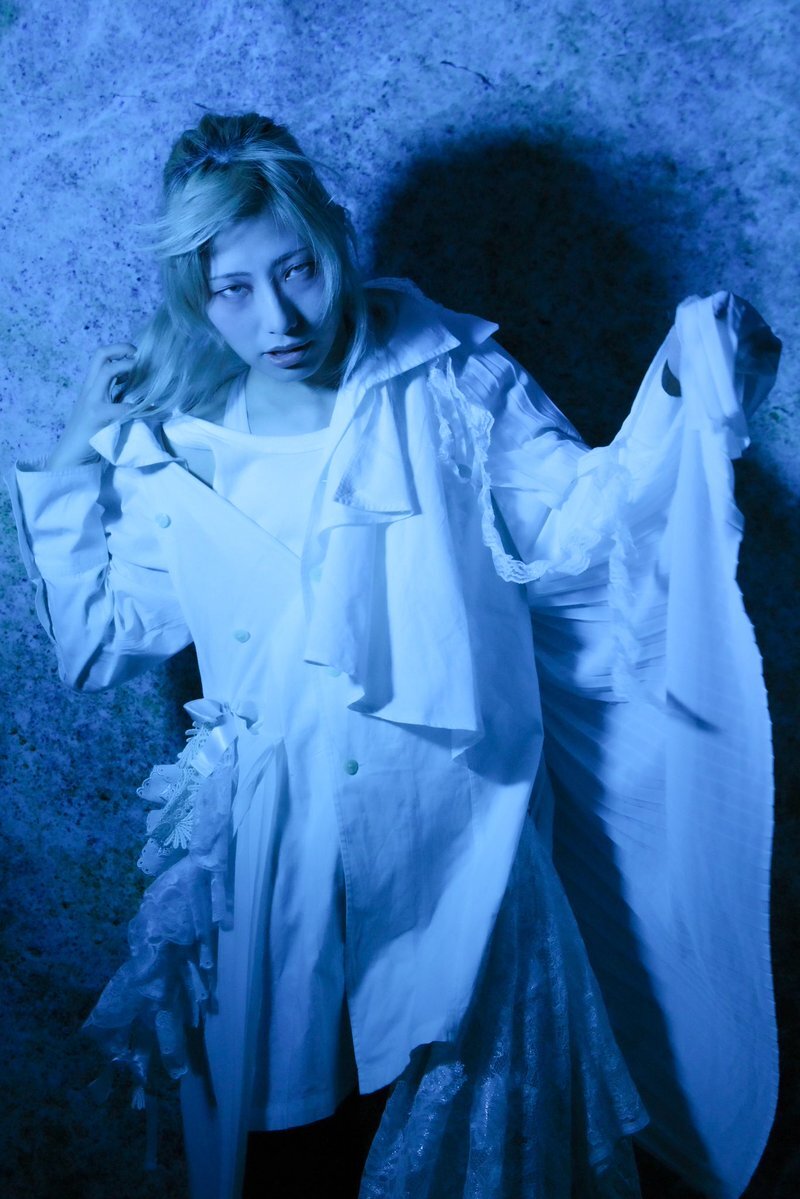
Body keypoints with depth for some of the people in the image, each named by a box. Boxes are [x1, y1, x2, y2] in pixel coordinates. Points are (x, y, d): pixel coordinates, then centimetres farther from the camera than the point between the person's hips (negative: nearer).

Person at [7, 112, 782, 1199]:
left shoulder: (447, 383, -2)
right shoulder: (172, 446, 4)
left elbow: (577, 527, -5)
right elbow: (100, 642, 9)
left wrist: (687, 400, -17)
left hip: (453, 842, -1)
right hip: (278, 857, 2)